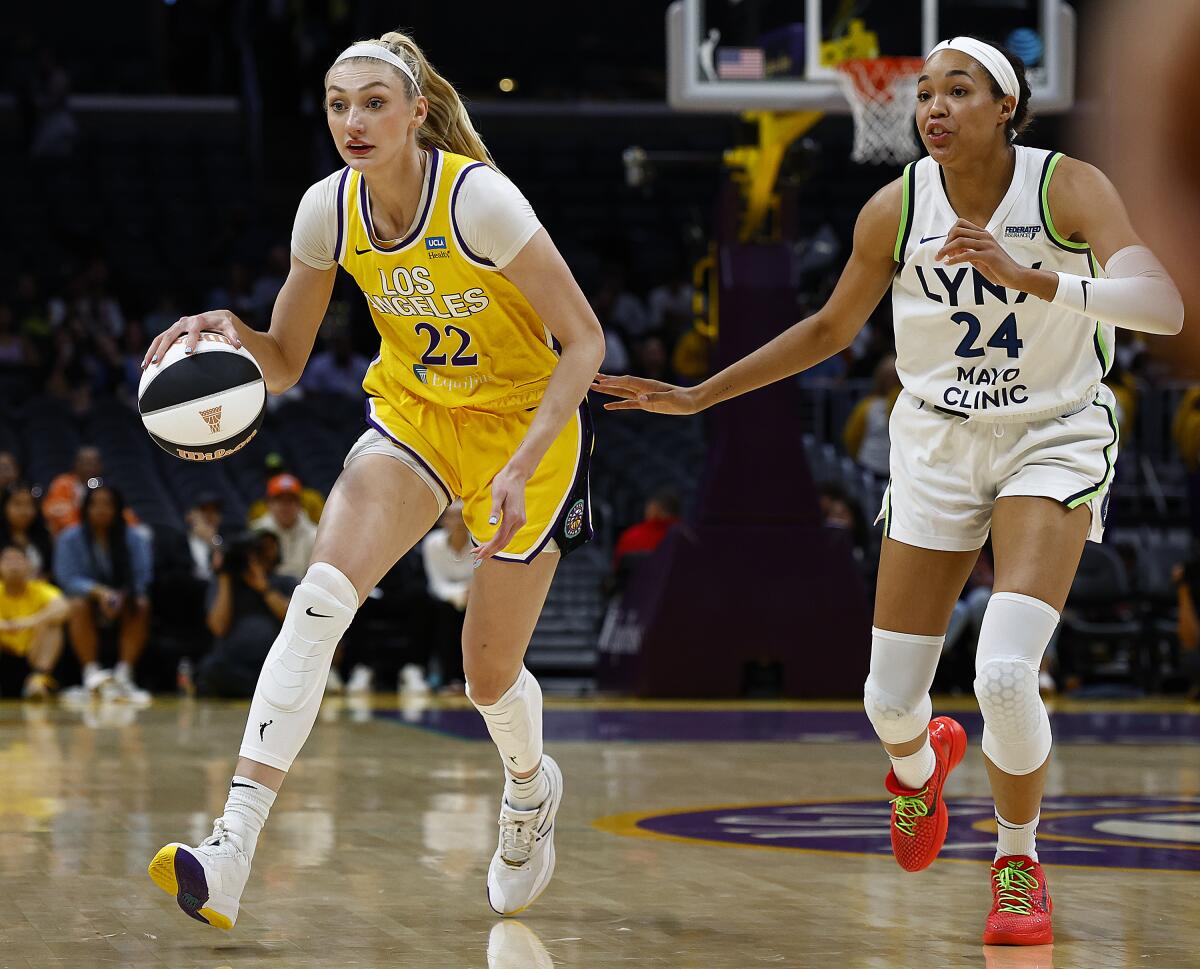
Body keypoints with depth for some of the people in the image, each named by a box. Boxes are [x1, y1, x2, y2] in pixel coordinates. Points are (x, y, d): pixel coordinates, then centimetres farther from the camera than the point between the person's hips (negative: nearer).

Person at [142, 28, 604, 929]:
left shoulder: (479, 199, -25)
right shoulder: (328, 210, -10)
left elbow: (585, 339, -21)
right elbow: (284, 365, 0)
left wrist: (520, 468, -30)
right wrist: (231, 332, -23)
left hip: (527, 421, -3)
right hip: (411, 416, 3)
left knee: (490, 674, 3)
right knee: (320, 598, -23)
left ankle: (531, 786, 44)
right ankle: (230, 859, -31)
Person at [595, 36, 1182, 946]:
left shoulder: (1071, 188, -17)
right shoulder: (895, 211, -9)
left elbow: (1163, 305, -32)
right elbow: (831, 328, 8)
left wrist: (1030, 280, -45)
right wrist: (697, 397, 7)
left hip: (1053, 441, -3)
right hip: (938, 444, 3)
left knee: (1006, 675, -23)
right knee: (891, 701, 2)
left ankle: (1019, 862, 5)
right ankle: (920, 764, 43)